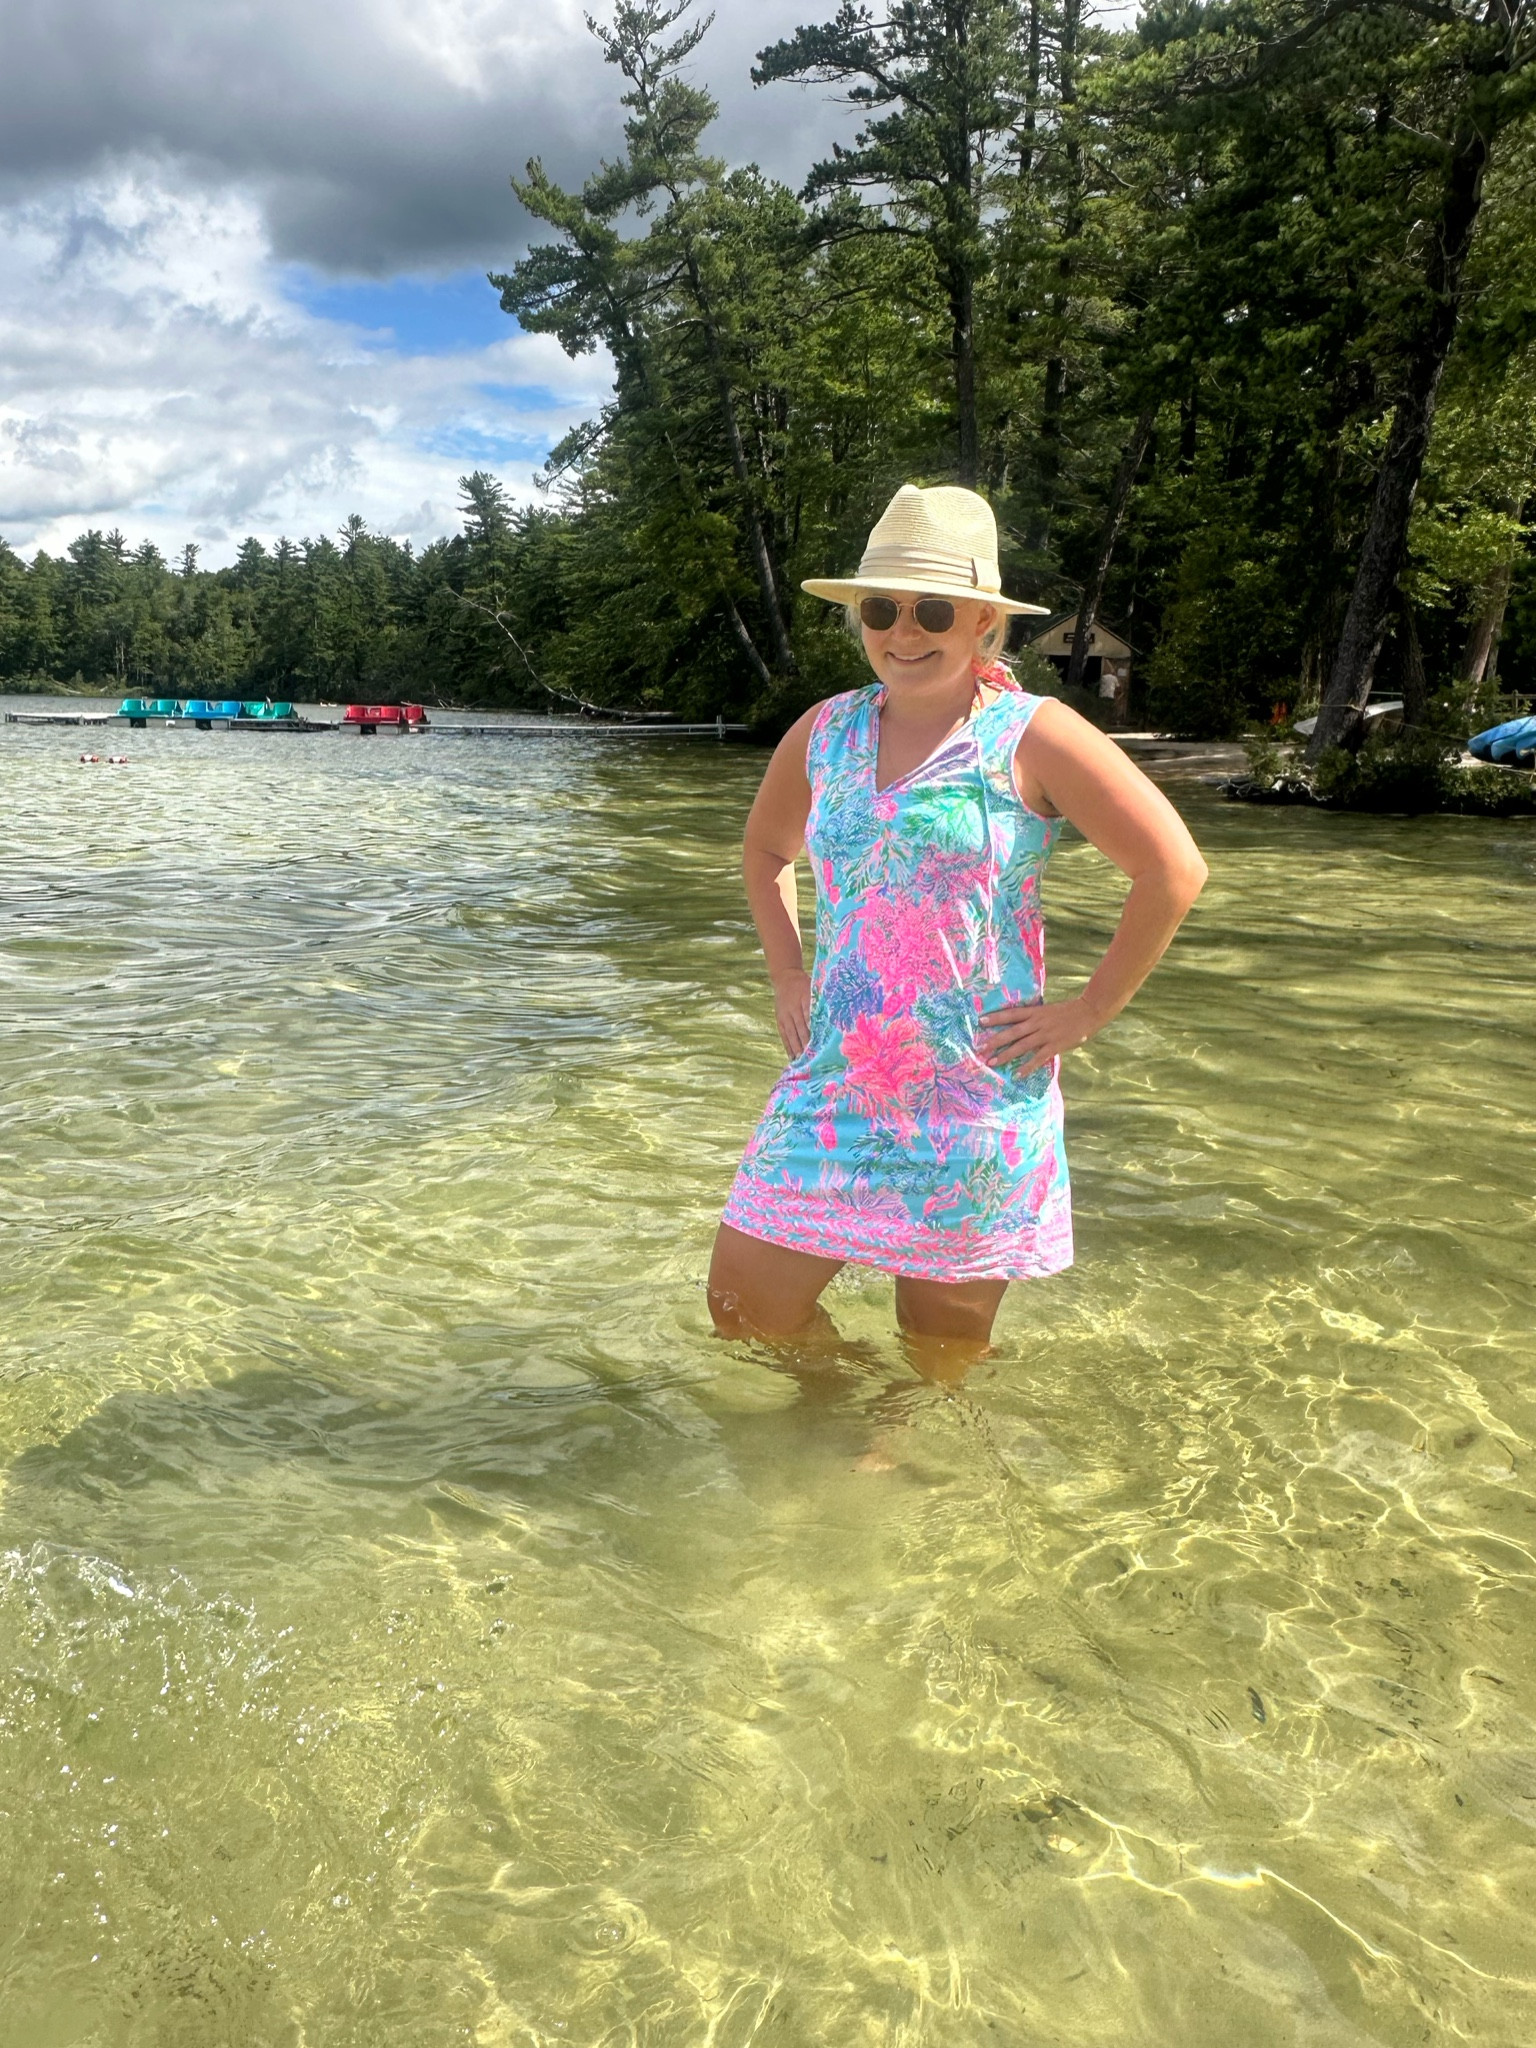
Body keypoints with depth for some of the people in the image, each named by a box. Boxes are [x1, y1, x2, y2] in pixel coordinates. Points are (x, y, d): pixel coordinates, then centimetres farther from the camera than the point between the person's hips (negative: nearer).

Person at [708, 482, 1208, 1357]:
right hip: (835, 1081, 4)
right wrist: (788, 975, 12)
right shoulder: (826, 732, 7)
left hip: (977, 1095, -4)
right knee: (744, 1308, 4)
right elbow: (766, 851, 24)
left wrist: (1086, 1012, -11)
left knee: (943, 1354, 7)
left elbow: (1174, 869, -10)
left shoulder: (1031, 736, -7)